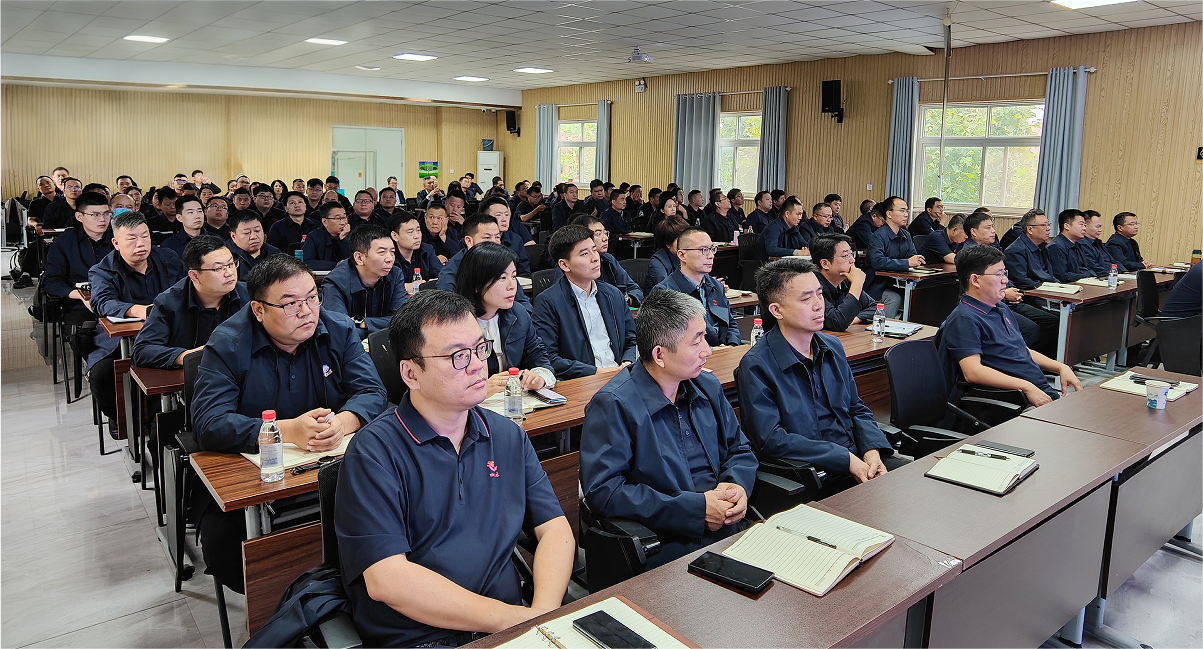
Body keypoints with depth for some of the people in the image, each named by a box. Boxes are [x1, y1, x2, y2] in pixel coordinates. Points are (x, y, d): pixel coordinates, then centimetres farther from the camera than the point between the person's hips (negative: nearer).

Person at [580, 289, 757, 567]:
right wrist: (696, 509, -17)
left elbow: (740, 449, 23)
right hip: (668, 545, -7)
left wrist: (738, 486, -3)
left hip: (734, 528, 7)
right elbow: (602, 491, -17)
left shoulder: (708, 387, 12)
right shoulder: (613, 405, -11)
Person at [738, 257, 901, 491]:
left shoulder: (833, 347, 13)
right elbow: (770, 439, -17)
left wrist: (872, 451, -2)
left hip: (858, 457, 7)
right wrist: (846, 460, -17)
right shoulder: (756, 366, -11)